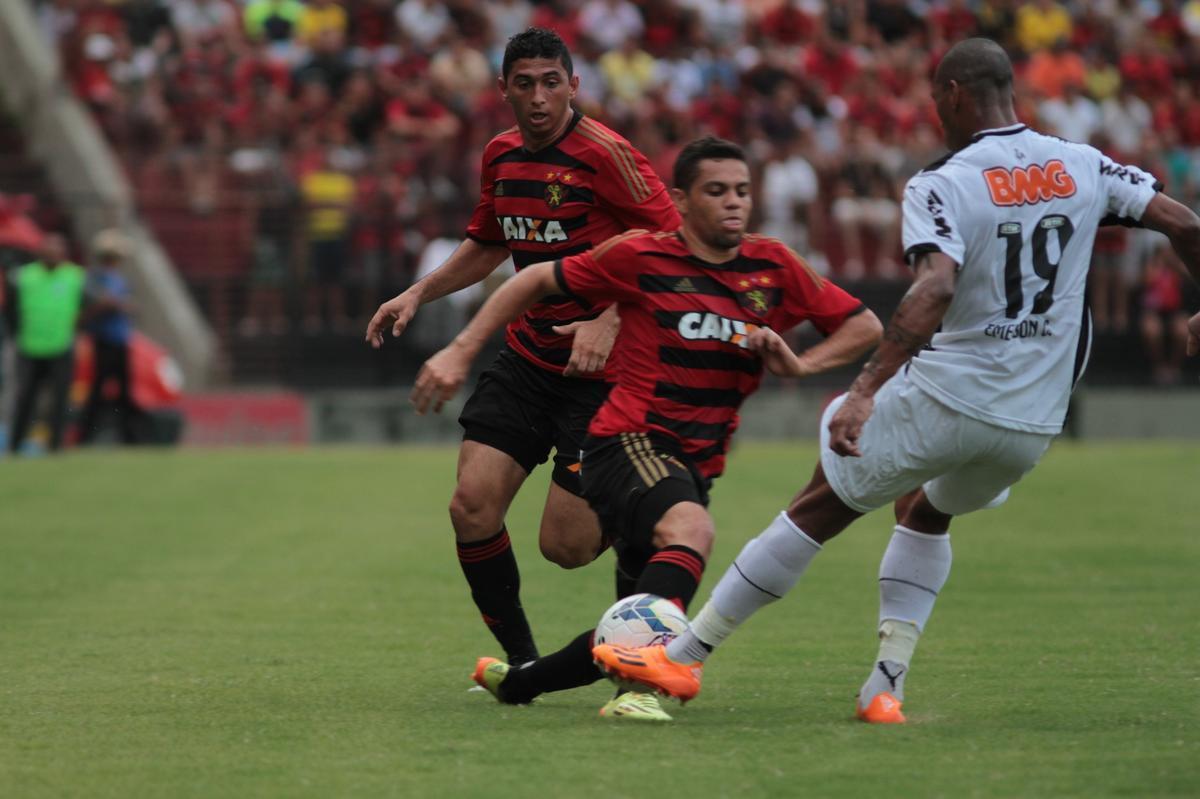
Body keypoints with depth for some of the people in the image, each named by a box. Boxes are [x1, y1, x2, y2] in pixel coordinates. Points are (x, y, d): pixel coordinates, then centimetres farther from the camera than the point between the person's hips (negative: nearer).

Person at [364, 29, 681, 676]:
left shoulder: (604, 154, -15)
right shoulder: (501, 156, 8)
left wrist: (609, 321, -26)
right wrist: (417, 294, 14)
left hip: (599, 370, -6)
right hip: (525, 357, 7)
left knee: (567, 544, -9)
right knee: (472, 506, -8)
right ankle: (520, 659, 9)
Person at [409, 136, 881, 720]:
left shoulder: (773, 267, 7)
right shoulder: (642, 257, -4)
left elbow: (864, 326, 14)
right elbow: (538, 280, 6)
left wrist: (799, 365, -3)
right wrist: (462, 350, 1)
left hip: (696, 464, 6)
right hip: (630, 445, -6)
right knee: (690, 527, -38)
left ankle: (515, 681, 28)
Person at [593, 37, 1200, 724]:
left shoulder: (942, 185, -13)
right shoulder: (1084, 168, 3)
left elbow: (936, 289, -28)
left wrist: (865, 392, -31)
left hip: (945, 397, -5)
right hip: (1033, 427, 5)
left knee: (819, 509, 11)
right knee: (926, 512, 31)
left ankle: (686, 656, 17)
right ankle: (887, 687, 19)